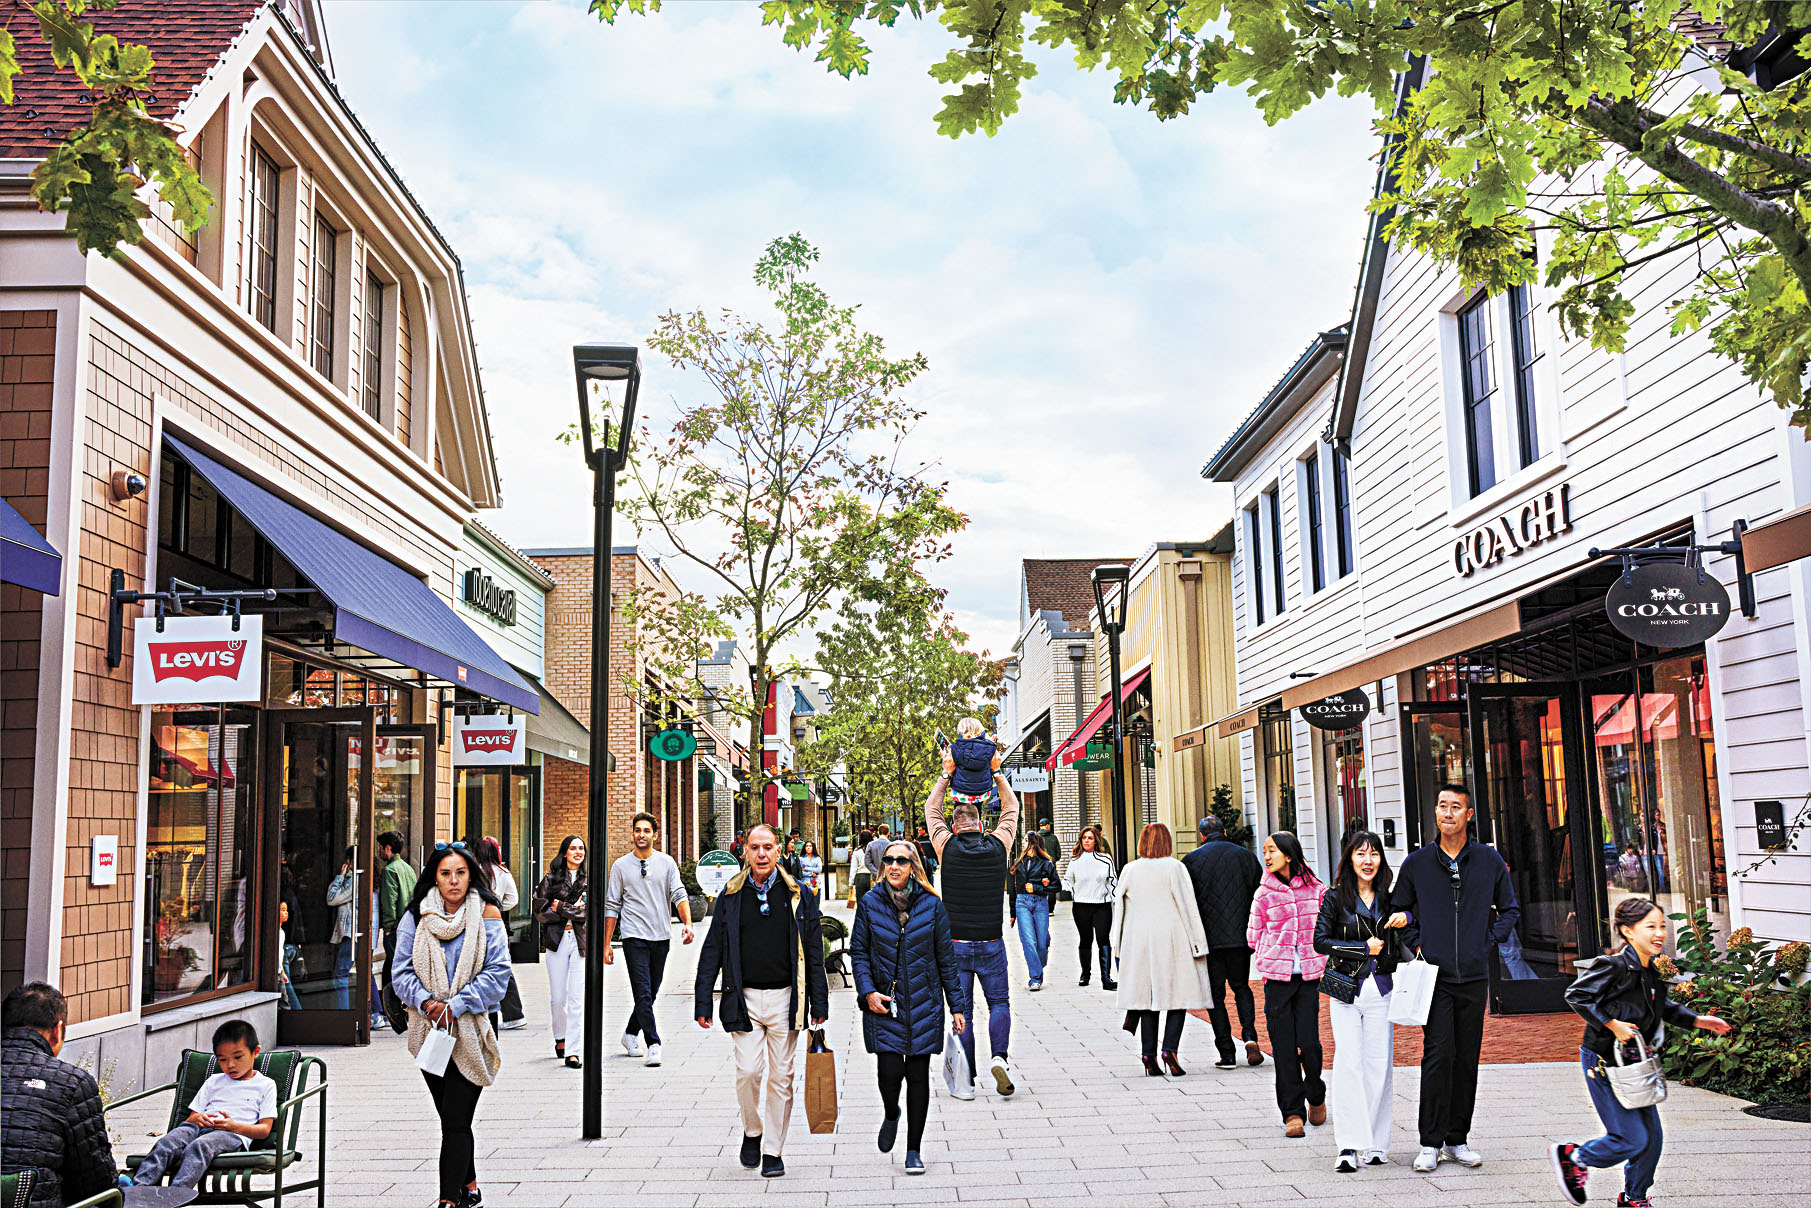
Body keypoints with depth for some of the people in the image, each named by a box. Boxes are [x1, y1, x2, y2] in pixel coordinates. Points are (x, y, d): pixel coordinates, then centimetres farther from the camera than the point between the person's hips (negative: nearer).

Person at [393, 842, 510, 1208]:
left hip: (470, 1030, -3)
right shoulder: (417, 917, 2)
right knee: (451, 1119, 14)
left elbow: (497, 972, -7)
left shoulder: (487, 915, -3)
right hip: (429, 1028, 3)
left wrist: (455, 1006, -16)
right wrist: (425, 1002, -17)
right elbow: (403, 970, 1)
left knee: (455, 1120, -9)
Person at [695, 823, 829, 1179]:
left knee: (781, 1077, 3)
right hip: (745, 998, 0)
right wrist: (702, 1004, 3)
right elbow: (711, 952, 7)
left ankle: (773, 1151, 16)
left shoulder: (798, 895, 3)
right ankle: (752, 1132, 18)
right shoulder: (731, 896, 4)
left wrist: (819, 1004, 3)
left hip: (785, 998, 0)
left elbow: (814, 954, 6)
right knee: (748, 1072, -9)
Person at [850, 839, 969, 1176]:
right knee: (890, 1071, -10)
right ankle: (891, 1115, 25)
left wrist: (957, 1005, 4)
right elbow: (858, 952, 4)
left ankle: (914, 1150, 18)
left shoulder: (931, 905, -1)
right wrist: (868, 991, -10)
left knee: (918, 1075, 4)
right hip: (884, 1003, -1)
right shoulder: (870, 903, -1)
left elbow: (946, 959, 4)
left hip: (923, 1003, 1)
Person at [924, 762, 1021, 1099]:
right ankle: (999, 1056, -11)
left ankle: (966, 1081, 4)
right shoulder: (997, 846, -3)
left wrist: (946, 775, 18)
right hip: (991, 943, 1)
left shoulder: (947, 847, -5)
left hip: (955, 943, 0)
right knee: (999, 1002, 13)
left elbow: (931, 809, 11)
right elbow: (1011, 809, 14)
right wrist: (997, 776, 20)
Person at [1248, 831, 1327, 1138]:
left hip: (1309, 975, 0)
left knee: (1309, 1042, -4)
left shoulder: (1315, 889, 2)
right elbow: (1253, 939, 9)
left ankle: (1316, 1095, 25)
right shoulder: (1264, 893, 2)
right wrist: (1279, 950, 4)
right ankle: (1292, 1111, 10)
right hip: (1277, 977, 0)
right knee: (1284, 1046, 0)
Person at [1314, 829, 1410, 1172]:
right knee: (1348, 1062, -8)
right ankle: (1348, 1145, -6)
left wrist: (1405, 919, -6)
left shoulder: (1389, 898, 10)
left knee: (1380, 1064, 1)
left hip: (1381, 989, 3)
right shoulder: (1335, 897, 2)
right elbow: (1320, 941, -3)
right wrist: (1364, 948, -8)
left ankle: (1375, 1144, 11)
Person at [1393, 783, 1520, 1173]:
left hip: (1474, 975, 2)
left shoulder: (1489, 860, 5)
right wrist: (1416, 943, 2)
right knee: (1439, 1053, -9)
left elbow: (1510, 910, 16)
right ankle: (1431, 1143, -1)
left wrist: (1489, 942, 4)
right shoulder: (1417, 863, 2)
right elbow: (1399, 909, 14)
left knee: (1467, 1057, 7)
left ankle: (1457, 1139, 18)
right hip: (1434, 974, -2)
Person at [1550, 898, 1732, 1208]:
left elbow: (1663, 1007, 22)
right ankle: (1571, 1157, 14)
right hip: (1603, 1063, -8)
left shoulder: (1651, 972, 5)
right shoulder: (1614, 967, -21)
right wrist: (1612, 1024, -23)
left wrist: (1697, 1020, 11)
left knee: (1652, 1136, 11)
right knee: (1633, 1139, -7)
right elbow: (1576, 995, -21)